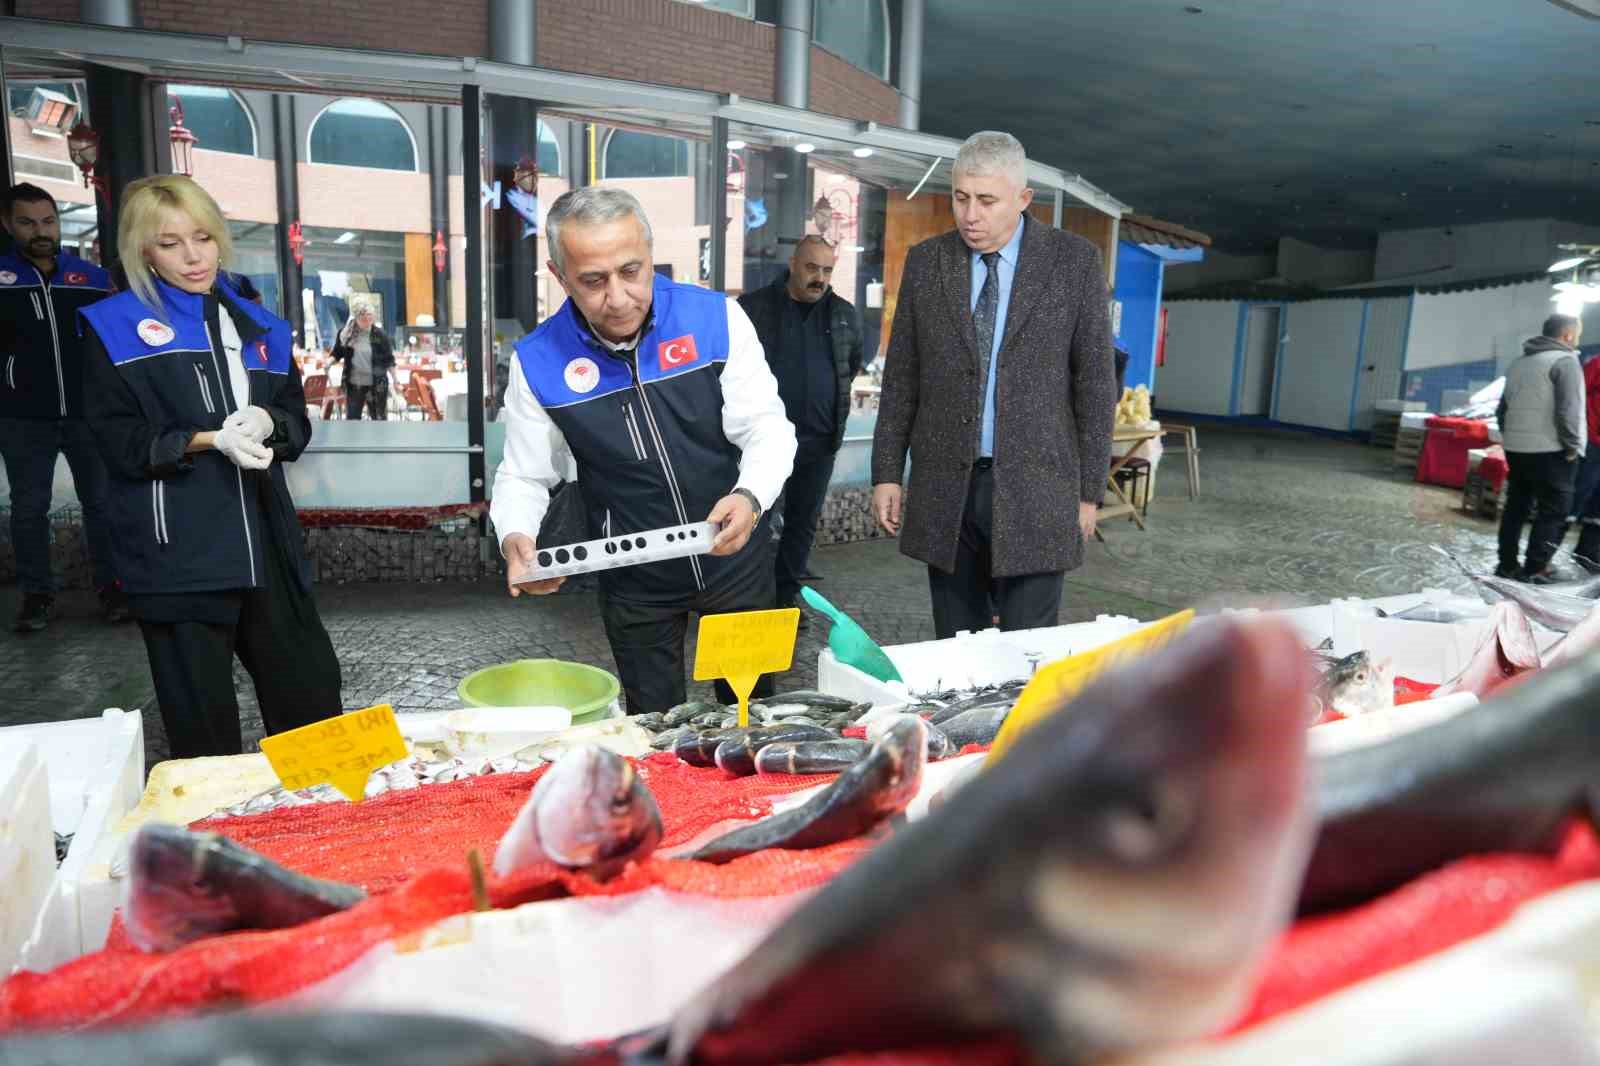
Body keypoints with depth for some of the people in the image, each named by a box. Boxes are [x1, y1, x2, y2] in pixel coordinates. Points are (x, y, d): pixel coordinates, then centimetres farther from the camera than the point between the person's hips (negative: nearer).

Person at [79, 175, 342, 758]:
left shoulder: (256, 325, 14)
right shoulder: (114, 328, 0)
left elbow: (298, 420, 11)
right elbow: (120, 440, -7)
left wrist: (266, 422, -11)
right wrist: (210, 440, -21)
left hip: (264, 541, 4)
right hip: (177, 551, -4)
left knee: (312, 697, 10)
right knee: (202, 722, 4)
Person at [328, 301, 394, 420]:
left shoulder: (380, 335, -3)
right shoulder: (346, 333, 1)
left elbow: (389, 360, 1)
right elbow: (337, 353, 12)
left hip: (376, 385, -2)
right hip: (353, 384, 2)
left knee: (379, 419, 7)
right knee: (351, 419, 8)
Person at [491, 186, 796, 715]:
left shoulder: (716, 318, -15)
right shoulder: (538, 361, -13)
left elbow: (766, 427, -14)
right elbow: (525, 477, -3)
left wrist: (750, 498, -35)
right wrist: (515, 539, -25)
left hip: (735, 559, 0)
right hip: (633, 580, 0)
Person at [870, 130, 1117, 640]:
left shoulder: (1075, 261, -1)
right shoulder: (925, 262, 6)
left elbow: (1095, 381, 0)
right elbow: (901, 376, 8)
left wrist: (1088, 489, -2)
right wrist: (887, 472, 5)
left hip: (1034, 491, -2)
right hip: (945, 489, 2)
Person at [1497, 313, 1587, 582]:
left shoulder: (1518, 362, 15)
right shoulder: (1565, 360, -9)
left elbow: (1502, 408, 18)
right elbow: (1568, 411, -17)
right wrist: (1573, 447, -10)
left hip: (1516, 449, 7)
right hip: (1550, 451, -7)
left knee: (1516, 507, 11)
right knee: (1554, 512, -1)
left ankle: (1507, 565, 13)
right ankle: (1534, 570, -4)